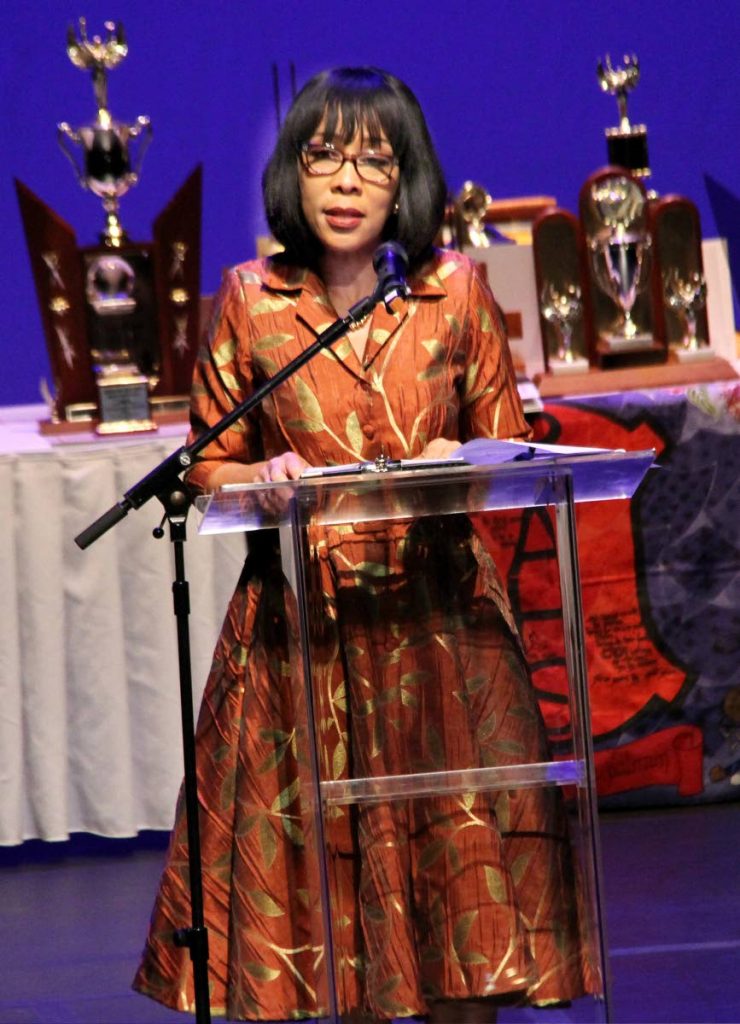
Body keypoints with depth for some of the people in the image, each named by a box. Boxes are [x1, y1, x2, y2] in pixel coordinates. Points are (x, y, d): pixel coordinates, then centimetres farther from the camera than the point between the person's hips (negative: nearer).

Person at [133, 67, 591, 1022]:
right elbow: (207, 462, 7)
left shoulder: (457, 290, 4)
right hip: (302, 625, 0)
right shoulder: (248, 300, 2)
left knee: (462, 872, 2)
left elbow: (508, 449, 9)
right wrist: (262, 479, -14)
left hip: (440, 614, 1)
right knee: (325, 869, 3)